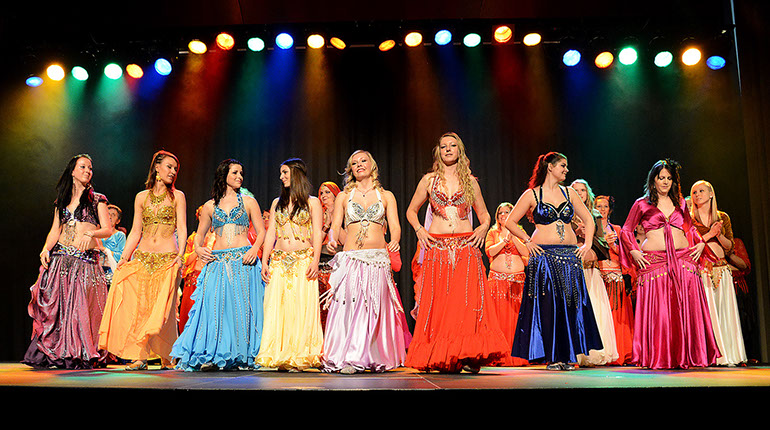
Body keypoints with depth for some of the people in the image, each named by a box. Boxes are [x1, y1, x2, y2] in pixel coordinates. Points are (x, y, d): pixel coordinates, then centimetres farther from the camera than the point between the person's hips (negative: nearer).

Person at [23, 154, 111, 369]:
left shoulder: (97, 199, 7)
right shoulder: (62, 201, 17)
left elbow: (108, 230, 0)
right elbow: (55, 231, 14)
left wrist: (91, 233, -19)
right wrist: (46, 249, -3)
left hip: (86, 260, -3)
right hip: (60, 257, 3)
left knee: (80, 306, -9)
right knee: (53, 305, -5)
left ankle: (79, 356, -1)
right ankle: (48, 354, 3)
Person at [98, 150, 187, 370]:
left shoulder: (177, 196, 6)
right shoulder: (141, 197, 12)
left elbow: (181, 229, -1)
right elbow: (135, 232, 12)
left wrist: (180, 255, -14)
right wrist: (124, 257, 2)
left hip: (167, 259, -2)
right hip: (142, 259, 3)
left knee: (162, 307, -6)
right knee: (137, 305, -7)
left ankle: (166, 357, 6)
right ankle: (139, 356, -2)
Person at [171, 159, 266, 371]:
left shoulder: (248, 201, 9)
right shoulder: (210, 206, 13)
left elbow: (261, 231, 6)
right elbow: (199, 235, 19)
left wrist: (254, 248, -12)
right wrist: (198, 248, -2)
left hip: (243, 261, -1)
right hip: (218, 262, 1)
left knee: (241, 306, -4)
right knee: (214, 305, -7)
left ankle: (242, 356, 5)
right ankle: (212, 356, -1)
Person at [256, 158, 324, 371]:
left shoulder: (312, 202, 6)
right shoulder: (277, 203, 18)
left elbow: (317, 234, -1)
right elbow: (270, 233, 14)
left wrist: (315, 262, -13)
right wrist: (264, 261, 4)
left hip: (303, 261, -4)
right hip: (279, 261, 4)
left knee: (301, 306, -8)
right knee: (276, 306, -3)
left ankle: (299, 357, -3)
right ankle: (279, 356, 2)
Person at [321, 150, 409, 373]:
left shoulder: (386, 196, 13)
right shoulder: (343, 196, 14)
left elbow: (394, 226, 5)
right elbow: (335, 225, 7)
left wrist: (394, 241, -16)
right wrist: (332, 240, -14)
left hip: (378, 258, 0)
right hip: (350, 258, 0)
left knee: (373, 308, -7)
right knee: (349, 305, -10)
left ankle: (374, 358, -1)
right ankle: (348, 359, -6)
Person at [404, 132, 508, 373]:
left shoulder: (470, 181, 13)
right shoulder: (429, 180, 11)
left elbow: (483, 212, 21)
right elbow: (411, 211, 17)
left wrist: (484, 227, 0)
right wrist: (419, 231, 1)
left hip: (466, 247, 0)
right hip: (437, 248, 0)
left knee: (468, 301, -8)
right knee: (439, 301, -4)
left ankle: (469, 357, -4)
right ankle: (442, 359, 3)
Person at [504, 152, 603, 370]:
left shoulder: (569, 192, 12)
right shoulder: (532, 195, 1)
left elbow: (588, 218, 17)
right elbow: (510, 222, 4)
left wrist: (588, 243, 6)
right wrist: (528, 241, -2)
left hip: (570, 255, 4)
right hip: (544, 255, -4)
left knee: (570, 304, 0)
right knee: (547, 305, -5)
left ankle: (567, 356, 9)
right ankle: (552, 357, 3)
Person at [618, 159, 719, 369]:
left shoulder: (680, 202, 18)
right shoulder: (642, 204, 8)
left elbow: (690, 228, 28)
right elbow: (626, 231, 10)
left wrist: (700, 243, 12)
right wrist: (634, 251, -2)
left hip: (683, 259, 3)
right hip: (654, 261, -3)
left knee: (686, 309, -2)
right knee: (658, 310, -6)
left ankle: (687, 355, 7)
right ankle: (659, 358, 1)